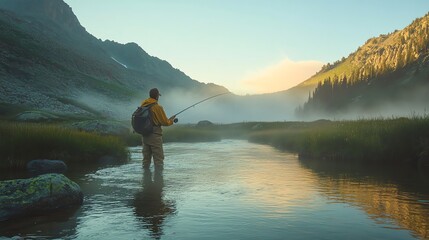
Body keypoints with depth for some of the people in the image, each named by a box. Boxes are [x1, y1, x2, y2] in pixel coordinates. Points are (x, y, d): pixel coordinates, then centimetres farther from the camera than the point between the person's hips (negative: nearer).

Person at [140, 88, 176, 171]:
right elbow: (165, 122, -10)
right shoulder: (157, 107, -14)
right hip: (155, 135, -7)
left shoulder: (143, 105, 5)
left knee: (146, 158, 15)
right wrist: (172, 119, 11)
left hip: (145, 135, 7)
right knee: (158, 158, -1)